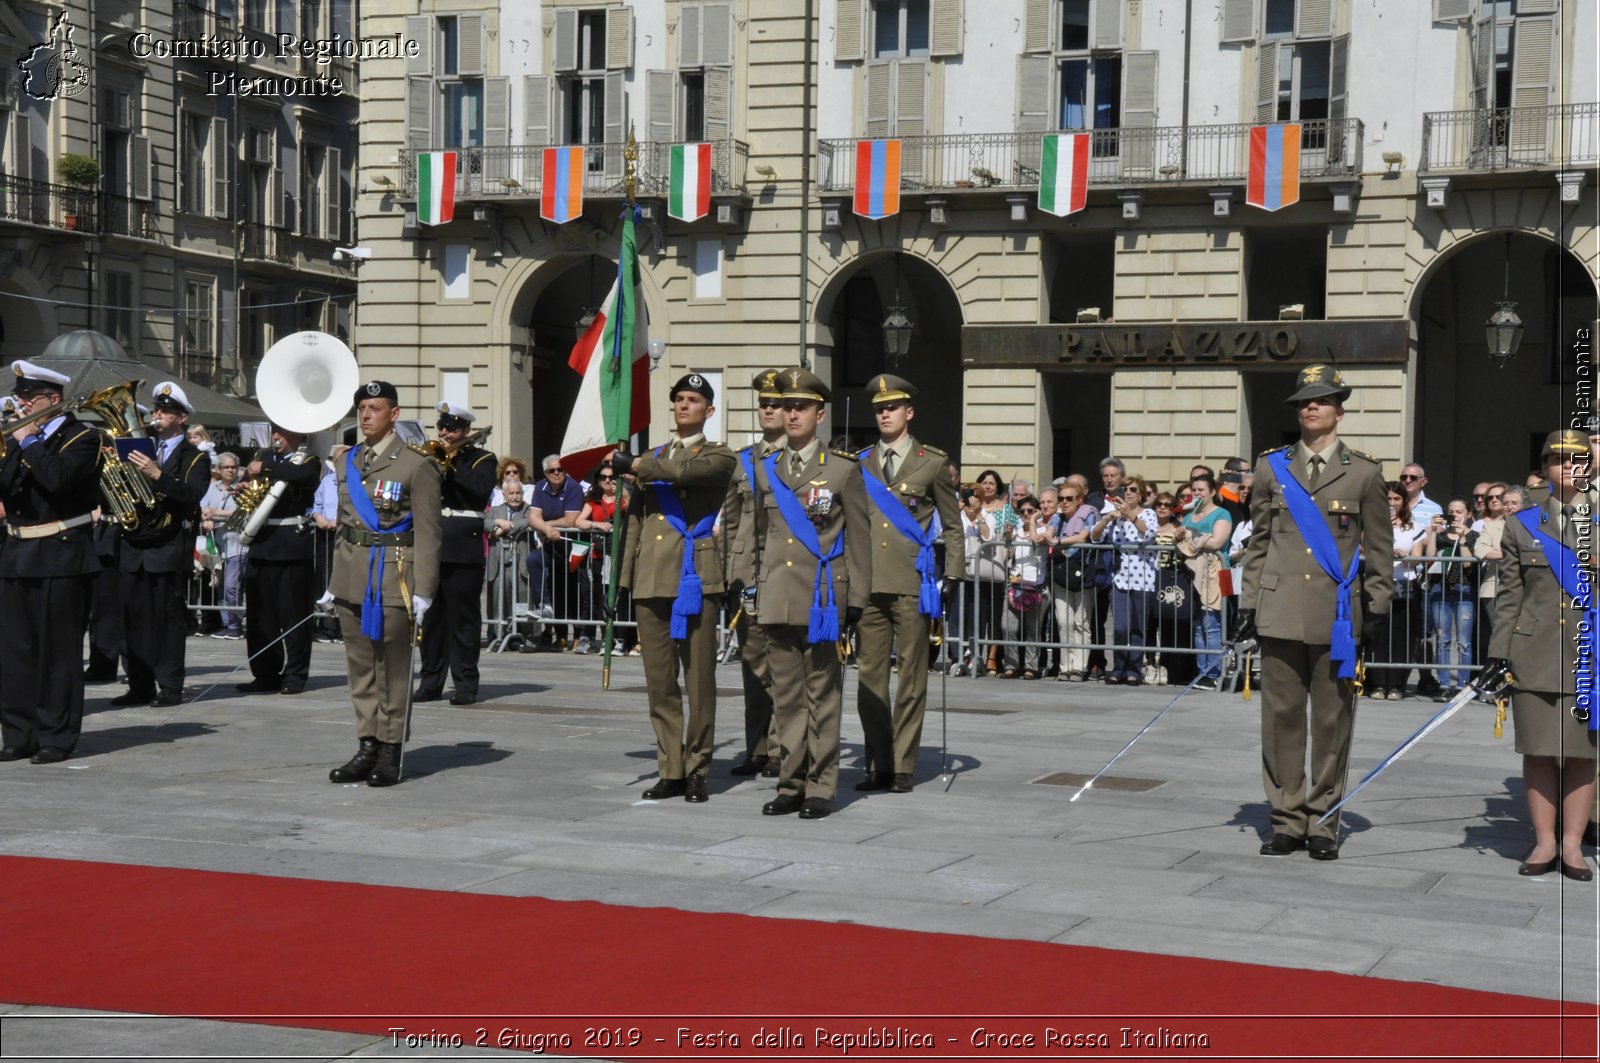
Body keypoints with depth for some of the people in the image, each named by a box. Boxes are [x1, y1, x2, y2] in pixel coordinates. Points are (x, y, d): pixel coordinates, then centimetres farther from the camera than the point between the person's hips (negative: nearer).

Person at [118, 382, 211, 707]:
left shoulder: (194, 458, 2)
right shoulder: (142, 451, 20)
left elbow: (193, 494, -15)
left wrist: (157, 475, -26)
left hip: (169, 549, -5)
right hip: (134, 546, 5)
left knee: (168, 617, -4)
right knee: (135, 618, 4)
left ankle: (169, 686, -1)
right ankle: (140, 686, 9)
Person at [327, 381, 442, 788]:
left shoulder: (416, 466, -5)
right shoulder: (345, 462, 14)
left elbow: (427, 533, -8)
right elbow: (341, 522, 17)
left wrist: (423, 590, -13)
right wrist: (333, 581, 13)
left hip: (392, 577, -6)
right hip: (351, 578, 6)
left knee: (392, 669, -1)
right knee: (360, 667, 8)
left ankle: (391, 753, 5)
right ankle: (367, 747, 14)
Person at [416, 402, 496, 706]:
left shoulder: (481, 459, 4)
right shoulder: (432, 456, 16)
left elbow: (481, 491, -14)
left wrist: (452, 464, -11)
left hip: (464, 548, -4)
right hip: (430, 544, 4)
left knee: (463, 618, -3)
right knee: (431, 617, 6)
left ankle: (465, 684, 0)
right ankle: (430, 682, 13)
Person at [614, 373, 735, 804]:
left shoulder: (719, 457, 6)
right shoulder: (652, 458, 21)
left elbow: (686, 471, -18)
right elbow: (634, 521, 19)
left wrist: (634, 465, -5)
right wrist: (626, 578, 11)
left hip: (696, 579, -4)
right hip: (651, 581, 5)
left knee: (699, 680, -3)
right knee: (660, 684, 4)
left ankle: (697, 771, 4)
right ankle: (670, 771, 10)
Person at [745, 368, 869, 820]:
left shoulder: (844, 469, 2)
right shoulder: (765, 470, 13)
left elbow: (859, 539, 1)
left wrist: (856, 599, -4)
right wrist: (748, 587, 11)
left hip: (822, 600, -4)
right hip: (776, 601, 4)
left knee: (823, 695, 1)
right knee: (787, 696, 7)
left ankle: (820, 787, 7)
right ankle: (791, 784, 12)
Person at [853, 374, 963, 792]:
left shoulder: (932, 462, 4)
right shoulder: (861, 463, 14)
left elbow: (952, 526, 7)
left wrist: (952, 578, -1)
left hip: (912, 584, -3)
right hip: (869, 584, 3)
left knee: (911, 675, 1)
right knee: (870, 674, 3)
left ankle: (904, 767, 8)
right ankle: (877, 764, 12)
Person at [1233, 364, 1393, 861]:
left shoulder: (1364, 473, 6)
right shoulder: (1272, 468, 11)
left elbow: (1379, 548, 9)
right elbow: (1258, 542, 13)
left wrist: (1377, 609, 4)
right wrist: (1249, 603, 8)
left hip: (1337, 615, -1)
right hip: (1281, 611, 1)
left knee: (1333, 721, 3)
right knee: (1281, 717, 2)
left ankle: (1324, 822, 12)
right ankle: (1287, 819, 11)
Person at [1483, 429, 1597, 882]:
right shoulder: (1522, 524, 8)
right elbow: (1509, 595, 7)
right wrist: (1498, 653, 1)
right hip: (1536, 654, 0)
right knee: (1539, 751, 2)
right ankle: (1544, 842, 12)